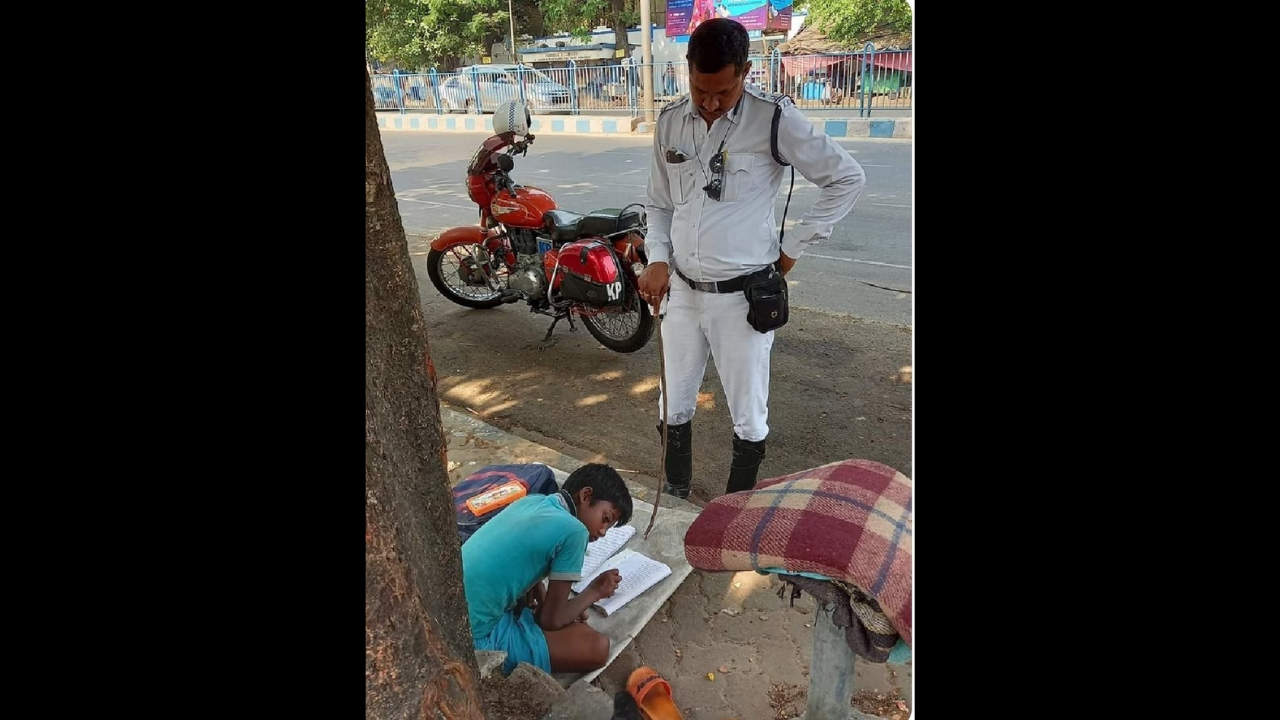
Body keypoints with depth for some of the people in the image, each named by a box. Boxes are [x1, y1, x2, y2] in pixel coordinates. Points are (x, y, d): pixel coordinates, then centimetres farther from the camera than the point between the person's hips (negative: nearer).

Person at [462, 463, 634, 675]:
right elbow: (551, 620, -8)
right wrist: (595, 592, 8)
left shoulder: (530, 501, 9)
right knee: (598, 647, -8)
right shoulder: (574, 531, -13)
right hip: (475, 637, -9)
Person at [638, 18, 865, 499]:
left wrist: (794, 247, -4)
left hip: (743, 296, -4)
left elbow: (847, 179, -4)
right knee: (673, 410, 15)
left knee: (748, 420, 8)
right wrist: (657, 259, -4)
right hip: (682, 292, 5)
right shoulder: (670, 121, 2)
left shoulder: (774, 119, -12)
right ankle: (674, 496, 37)